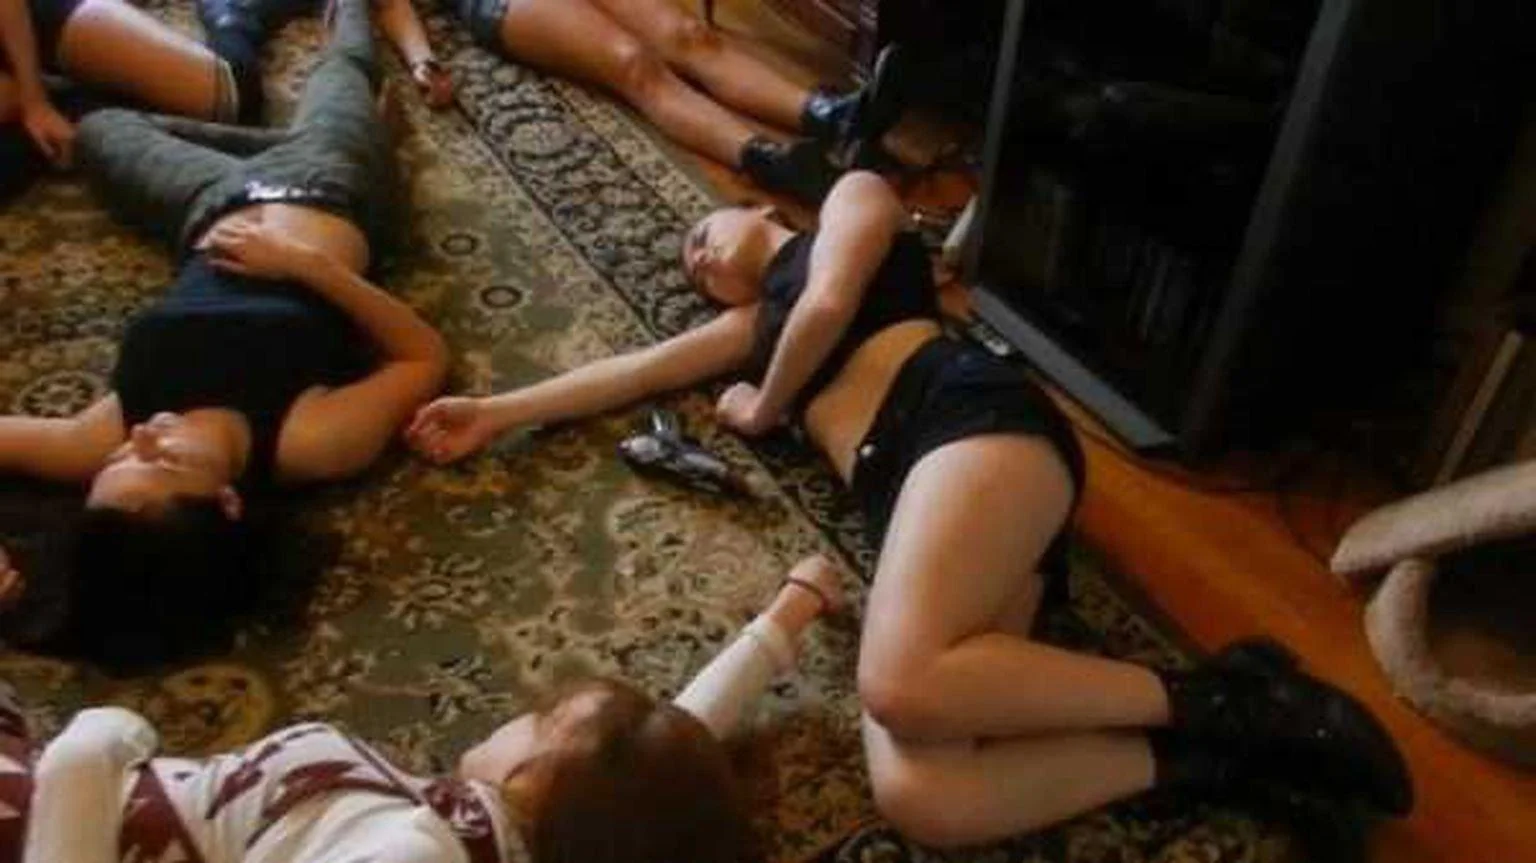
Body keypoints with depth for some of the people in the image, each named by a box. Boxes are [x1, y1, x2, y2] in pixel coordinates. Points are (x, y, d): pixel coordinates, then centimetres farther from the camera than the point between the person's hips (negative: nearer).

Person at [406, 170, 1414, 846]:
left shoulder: (854, 196, 24)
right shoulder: (763, 322, 41)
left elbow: (830, 306, 4)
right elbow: (644, 369, 37)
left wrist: (766, 409, 21)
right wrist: (500, 411, 33)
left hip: (976, 420, -5)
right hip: (907, 499, 6)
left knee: (902, 685, -36)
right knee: (916, 795, -25)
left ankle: (1200, 701, -19)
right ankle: (1204, 748, -18)